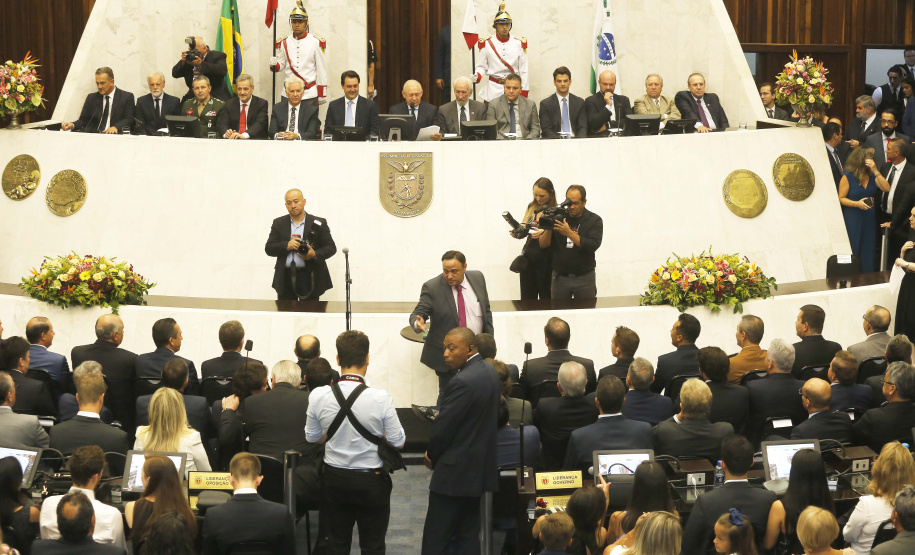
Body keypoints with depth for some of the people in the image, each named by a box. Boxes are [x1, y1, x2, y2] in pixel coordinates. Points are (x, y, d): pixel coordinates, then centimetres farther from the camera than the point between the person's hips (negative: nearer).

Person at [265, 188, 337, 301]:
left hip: (310, 278, -2)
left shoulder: (318, 223, 4)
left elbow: (331, 248, 3)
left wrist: (315, 254, -17)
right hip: (285, 278, 2)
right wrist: (287, 246, -13)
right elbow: (269, 249, 6)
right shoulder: (279, 223, 11)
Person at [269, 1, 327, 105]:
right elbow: (281, 65, 12)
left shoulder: (316, 42, 0)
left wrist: (322, 94, -1)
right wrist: (274, 65, -13)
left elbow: (321, 69, 2)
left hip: (310, 94, -2)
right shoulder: (284, 43, 8)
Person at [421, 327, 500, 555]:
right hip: (481, 467, 10)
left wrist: (432, 455, 2)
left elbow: (444, 426, -18)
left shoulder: (463, 382, -22)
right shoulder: (489, 372, 8)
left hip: (455, 473, -10)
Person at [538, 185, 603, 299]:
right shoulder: (558, 216, 5)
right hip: (560, 276, 2)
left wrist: (569, 233, -24)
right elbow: (543, 245, 2)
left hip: (584, 278, -1)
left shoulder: (594, 220, -1)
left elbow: (593, 246, -16)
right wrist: (548, 229, -18)